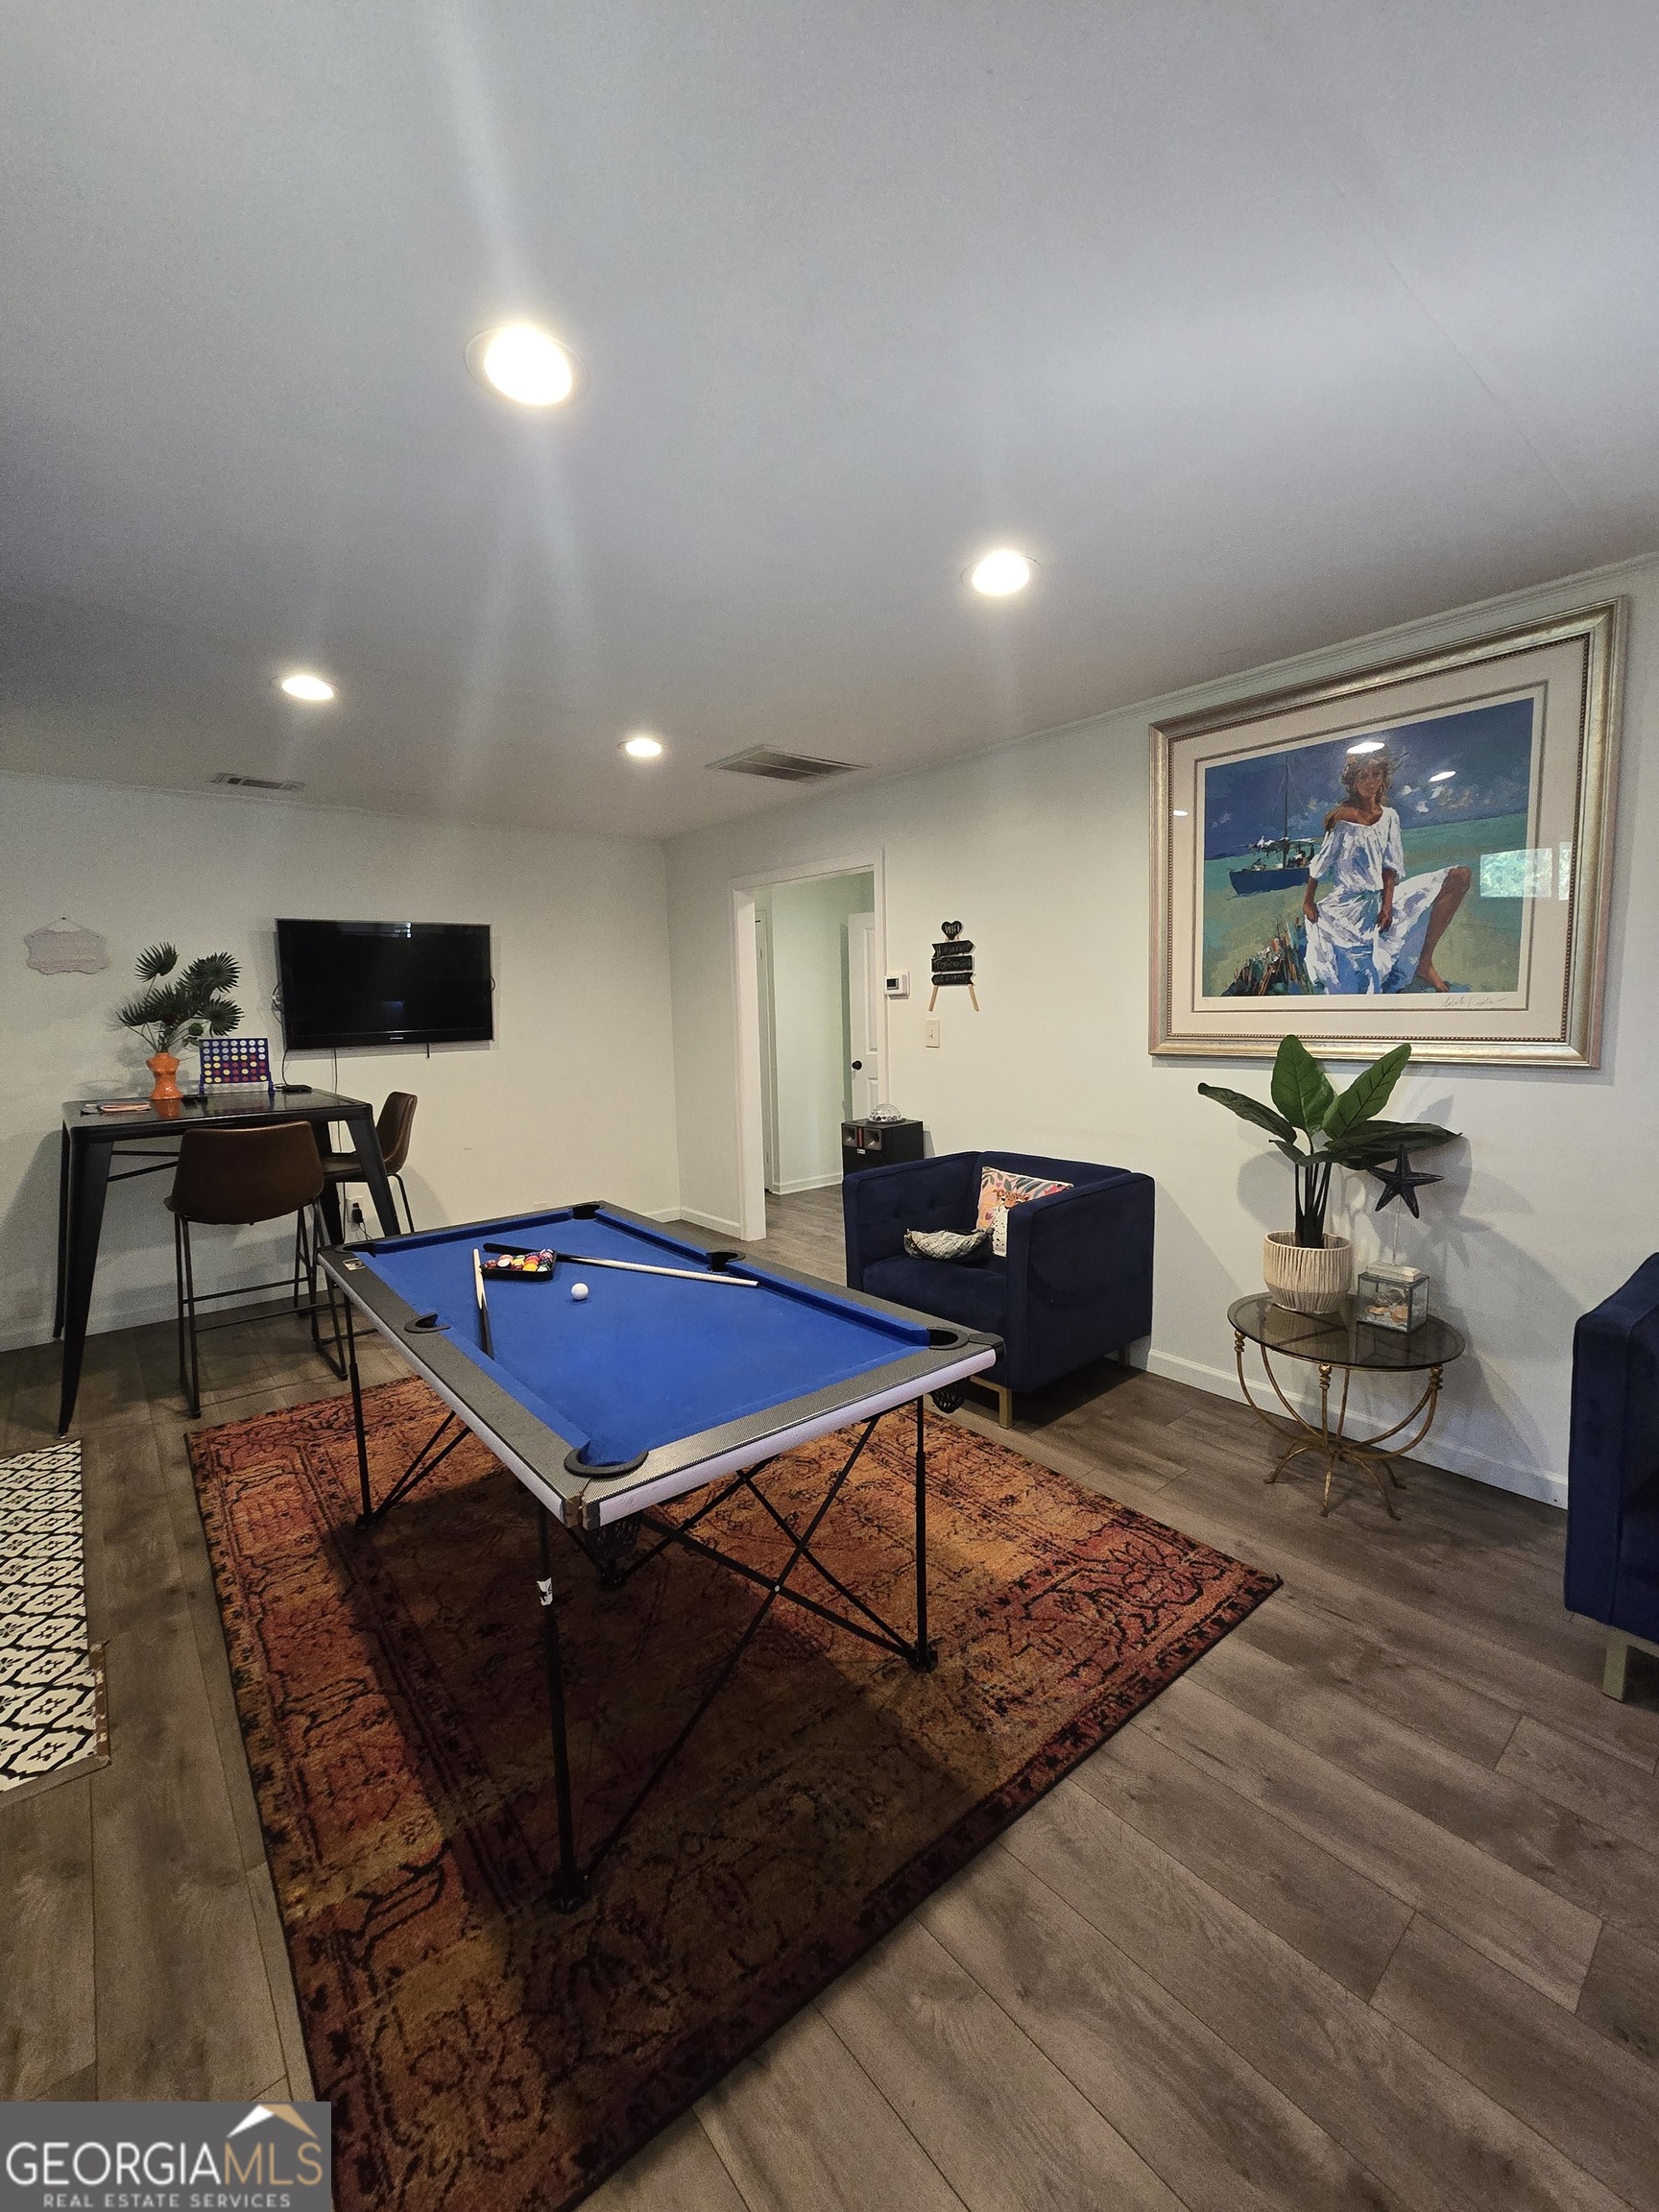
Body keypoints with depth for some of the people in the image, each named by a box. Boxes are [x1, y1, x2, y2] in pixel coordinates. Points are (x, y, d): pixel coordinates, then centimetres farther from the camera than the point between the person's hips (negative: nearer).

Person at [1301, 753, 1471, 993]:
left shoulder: (1389, 816, 7)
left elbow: (1390, 865, 1)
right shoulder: (1342, 816, -6)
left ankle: (1424, 962, -18)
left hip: (1382, 895, 5)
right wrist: (1307, 902, -7)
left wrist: (1387, 904, -12)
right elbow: (1320, 862, -2)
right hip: (1350, 900, -5)